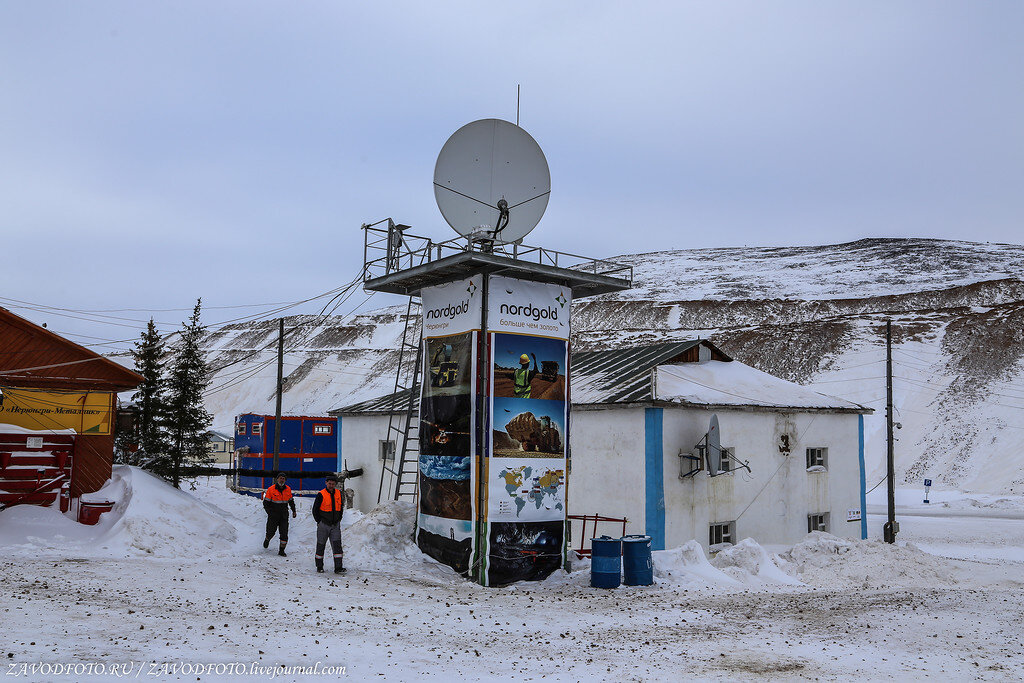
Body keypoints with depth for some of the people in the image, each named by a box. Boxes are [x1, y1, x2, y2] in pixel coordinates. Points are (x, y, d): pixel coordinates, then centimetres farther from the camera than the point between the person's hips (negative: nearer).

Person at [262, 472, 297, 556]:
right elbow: (266, 503, -6)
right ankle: (267, 540, 43)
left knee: (284, 533, -6)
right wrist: (270, 513, -15)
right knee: (271, 531, 9)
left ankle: (281, 550, 3)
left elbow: (291, 501, 19)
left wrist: (294, 510, 18)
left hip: (284, 516, 3)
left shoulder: (288, 489, 3)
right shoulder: (271, 489, -9)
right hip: (273, 515, -2)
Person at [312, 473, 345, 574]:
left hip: (335, 526, 3)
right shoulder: (321, 495, -10)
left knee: (337, 545, -5)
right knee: (321, 546, 7)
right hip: (323, 525, -3)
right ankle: (319, 567, 19)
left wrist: (338, 519, 10)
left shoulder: (339, 493, 5)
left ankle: (338, 567, -7)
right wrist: (320, 522, -6)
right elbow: (315, 510, -4)